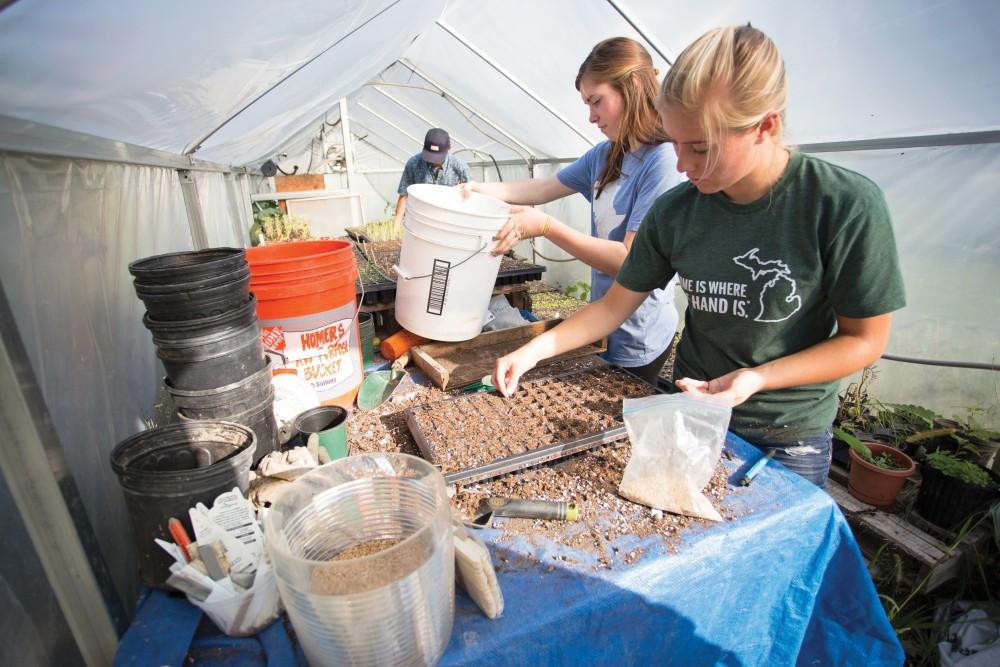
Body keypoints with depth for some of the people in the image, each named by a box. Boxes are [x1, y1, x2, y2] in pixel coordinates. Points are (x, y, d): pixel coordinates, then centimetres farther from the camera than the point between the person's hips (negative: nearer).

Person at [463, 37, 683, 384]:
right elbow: (542, 189, 12)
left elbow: (632, 260, -25)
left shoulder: (664, 160, -20)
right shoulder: (604, 156, 4)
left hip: (636, 342, -7)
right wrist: (482, 188, 2)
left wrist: (546, 227, -26)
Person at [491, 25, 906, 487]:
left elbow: (865, 340, -12)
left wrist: (754, 379, -25)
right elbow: (615, 304, -5)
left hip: (790, 438, -2)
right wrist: (536, 350, -14)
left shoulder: (847, 206, -20)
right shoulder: (674, 211, -11)